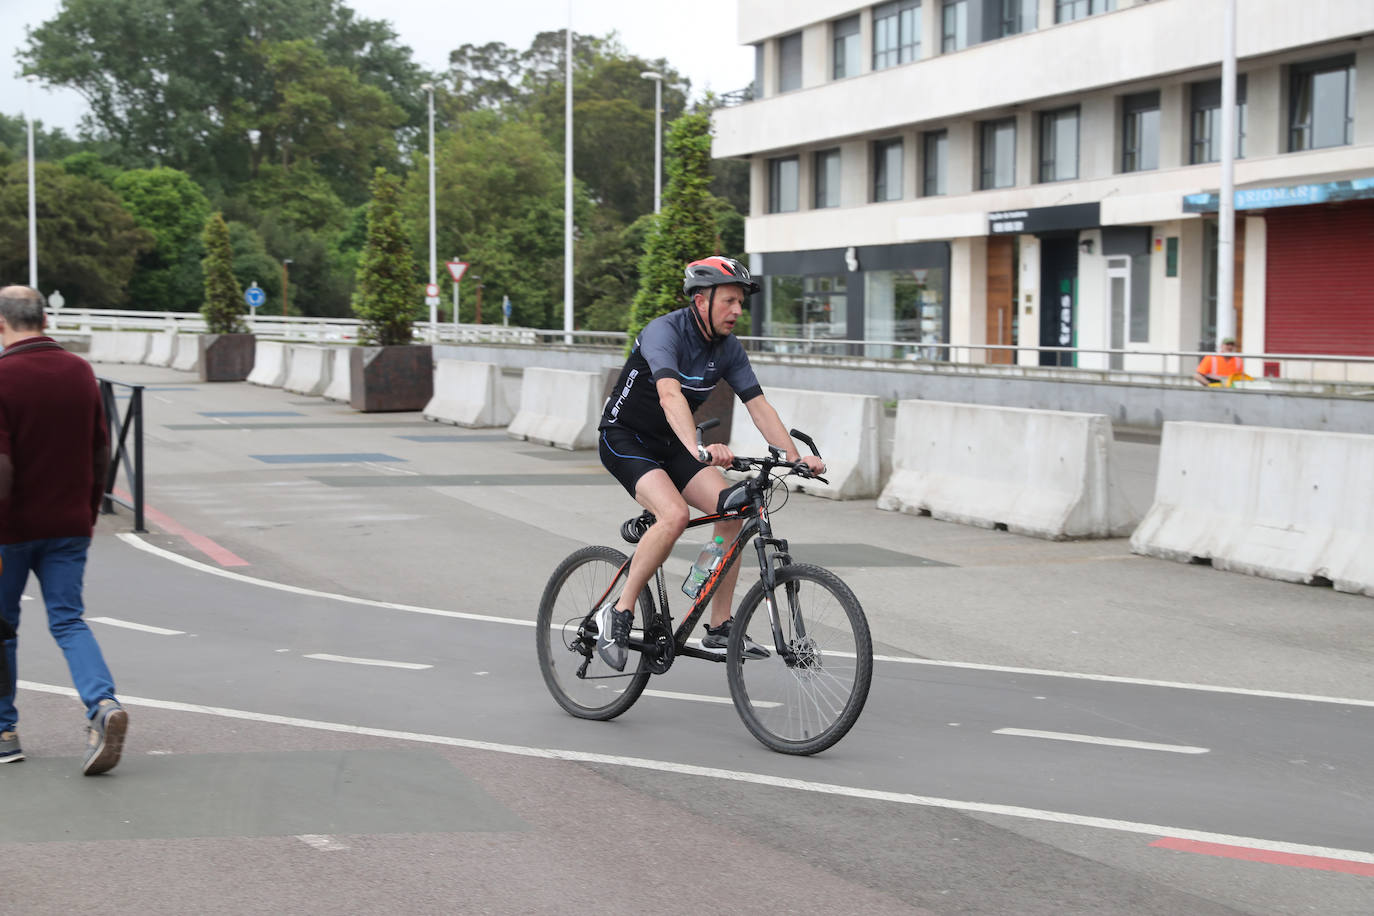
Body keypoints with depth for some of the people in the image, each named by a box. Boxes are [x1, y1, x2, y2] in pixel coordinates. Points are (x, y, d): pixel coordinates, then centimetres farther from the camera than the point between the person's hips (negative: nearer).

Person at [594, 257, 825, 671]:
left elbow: (759, 406, -4)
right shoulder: (664, 332, -24)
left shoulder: (729, 349, -2)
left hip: (669, 444, 7)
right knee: (674, 515, -30)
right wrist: (698, 449, -56)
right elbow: (670, 395, -40)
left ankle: (719, 628, -2)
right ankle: (618, 613, -16)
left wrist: (797, 457, -17)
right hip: (624, 439, -7)